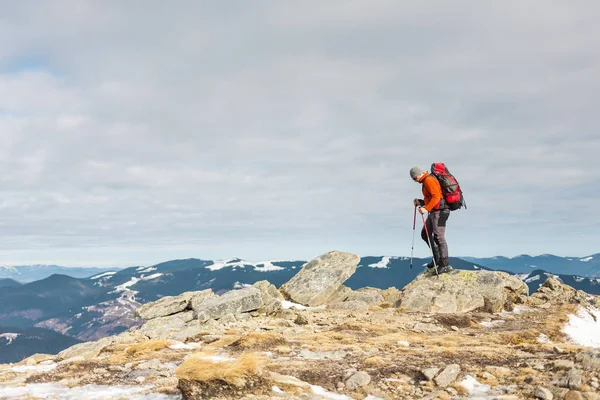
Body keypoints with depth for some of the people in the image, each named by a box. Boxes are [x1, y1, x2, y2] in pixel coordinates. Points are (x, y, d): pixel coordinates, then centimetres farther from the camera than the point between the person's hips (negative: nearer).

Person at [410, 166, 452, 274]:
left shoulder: (429, 180, -12)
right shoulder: (426, 181, 20)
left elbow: (436, 197, -23)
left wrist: (426, 209, -29)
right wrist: (420, 202, 12)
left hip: (439, 211, -11)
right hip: (434, 212, 11)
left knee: (438, 237, -13)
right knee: (425, 234, 15)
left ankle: (445, 265, -12)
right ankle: (437, 258, 18)